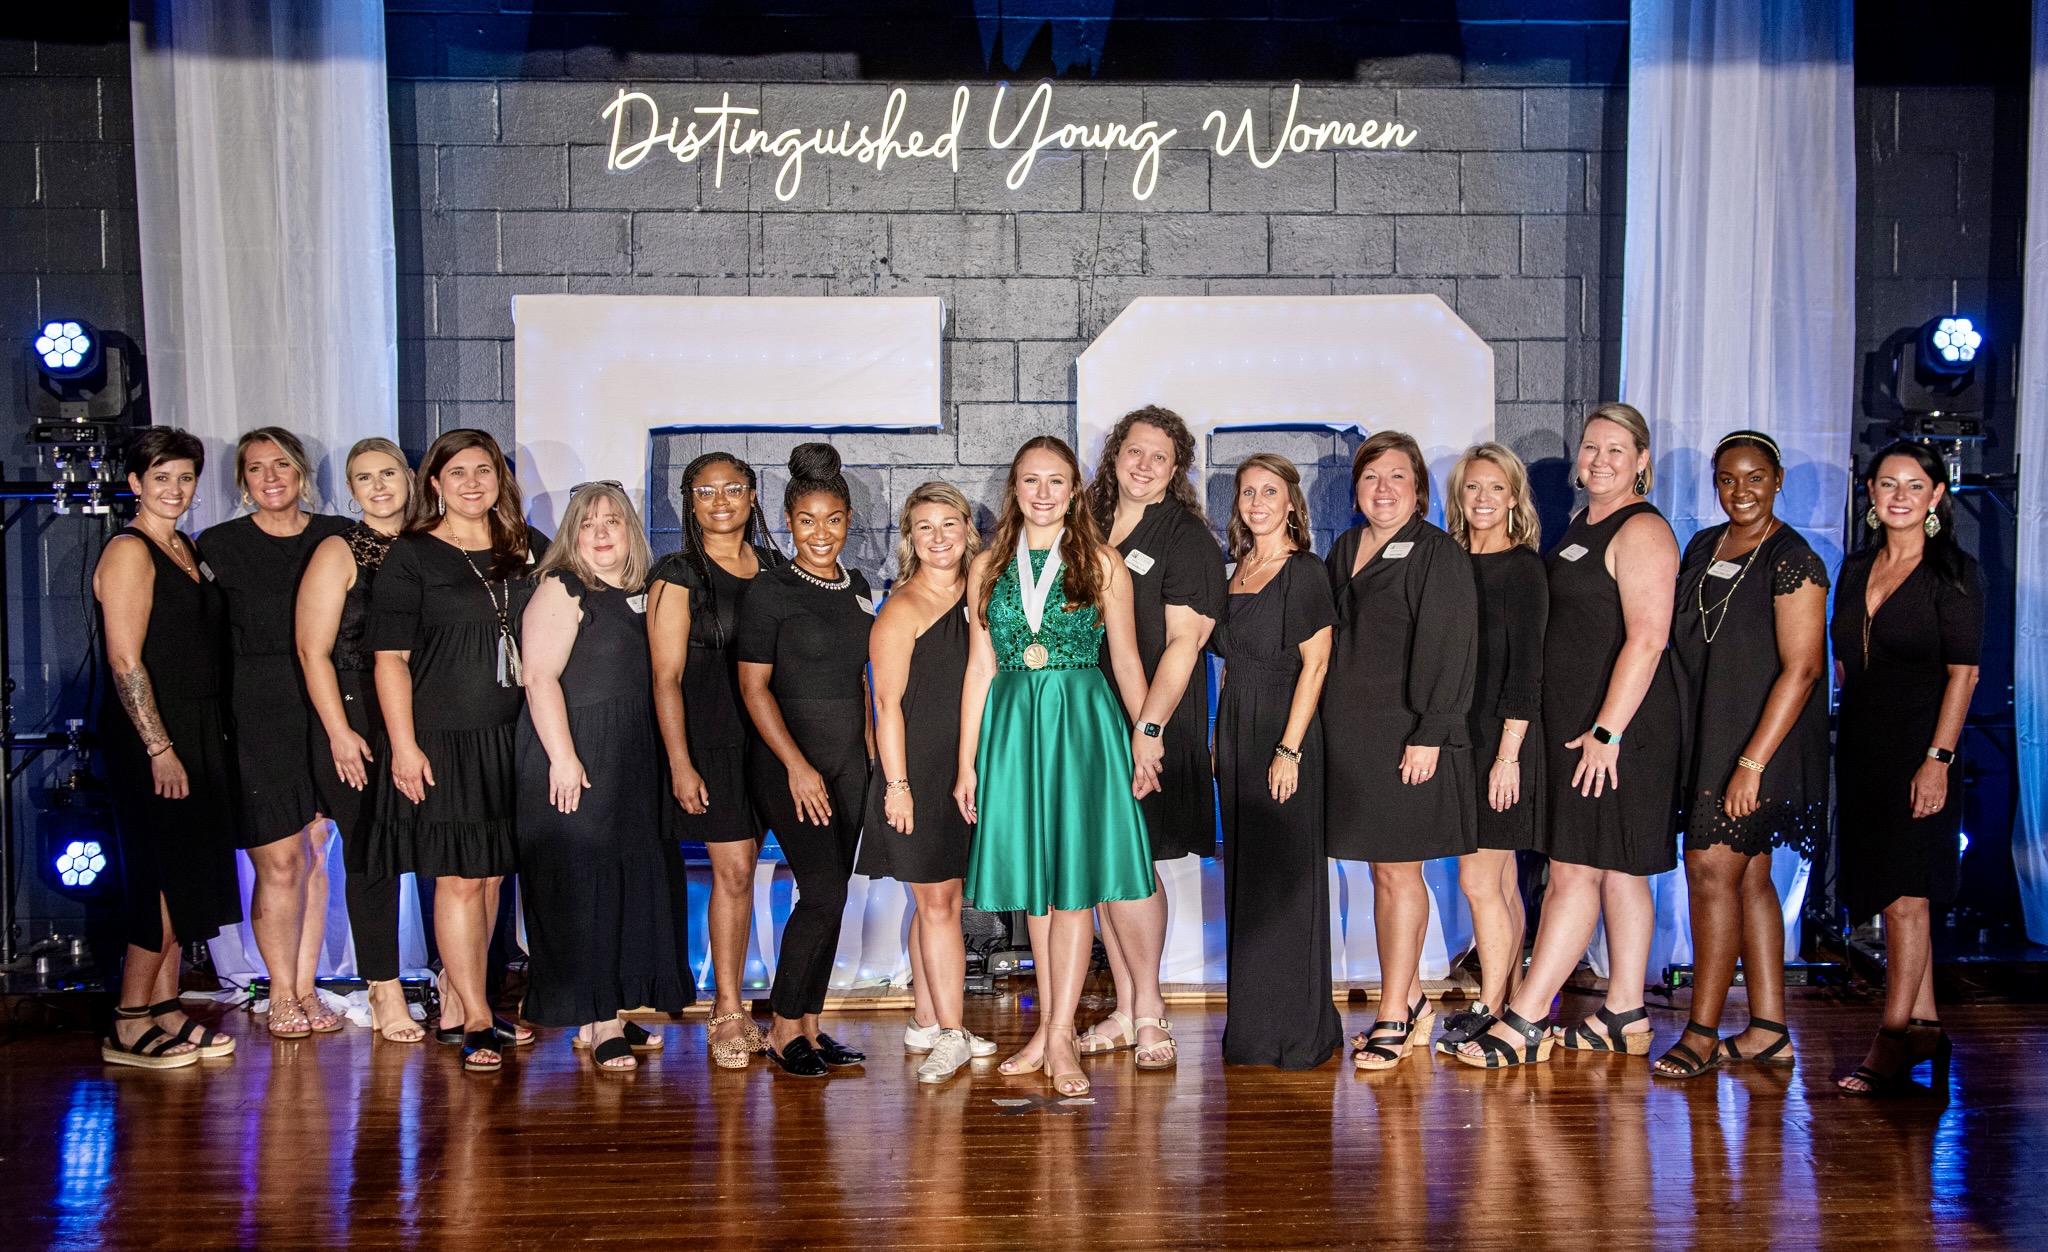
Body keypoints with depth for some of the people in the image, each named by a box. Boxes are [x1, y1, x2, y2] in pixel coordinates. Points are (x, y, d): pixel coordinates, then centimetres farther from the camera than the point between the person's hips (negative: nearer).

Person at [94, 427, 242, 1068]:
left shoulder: (186, 548, 15)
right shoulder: (129, 552, -11)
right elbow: (125, 661, -17)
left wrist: (205, 739, 14)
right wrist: (159, 748, -19)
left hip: (194, 731, 9)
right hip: (147, 736, -9)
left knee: (185, 879, 11)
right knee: (164, 882, -6)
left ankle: (164, 1012, 20)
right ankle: (129, 1030, 5)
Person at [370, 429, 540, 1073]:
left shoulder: (525, 553, 11)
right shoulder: (410, 557, -2)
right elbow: (390, 658, -5)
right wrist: (403, 743, -12)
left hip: (510, 737, 5)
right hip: (442, 739, -5)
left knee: (490, 875, 10)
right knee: (459, 877, -3)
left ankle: (454, 1010, 21)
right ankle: (477, 1018, 7)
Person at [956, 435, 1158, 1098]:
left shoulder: (1101, 562, 3)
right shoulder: (989, 566, 8)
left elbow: (1126, 659, 4)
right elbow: (980, 668, 8)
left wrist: (1143, 745, -2)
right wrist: (967, 762, 6)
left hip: (1083, 724, -2)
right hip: (1011, 726, 3)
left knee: (1074, 878, -4)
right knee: (1035, 880, 8)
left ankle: (1059, 1036, 2)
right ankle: (1047, 1028, 18)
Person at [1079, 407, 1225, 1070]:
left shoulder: (1187, 538, -3)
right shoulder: (1092, 530, 14)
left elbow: (1183, 643, -10)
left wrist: (1148, 727, -18)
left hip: (1153, 728, -6)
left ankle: (1147, 1011, 7)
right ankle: (1125, 1013, 17)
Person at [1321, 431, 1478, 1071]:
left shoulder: (1438, 554, -6)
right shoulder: (1344, 549, 14)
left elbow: (1448, 650, -12)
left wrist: (1429, 734, -18)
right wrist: (1323, 726, 13)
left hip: (1405, 736, -6)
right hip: (1350, 734, 6)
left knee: (1397, 871, 0)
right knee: (1385, 870, 12)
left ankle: (1392, 1017, 9)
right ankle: (1410, 997, 26)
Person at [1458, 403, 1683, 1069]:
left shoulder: (1642, 530, -11)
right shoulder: (1582, 525, 17)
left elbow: (1646, 639, -19)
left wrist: (1605, 731, -22)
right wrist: (1583, 729, 17)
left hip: (1618, 725, -9)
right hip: (1575, 722, 9)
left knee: (1576, 869, -6)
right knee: (1614, 871, 13)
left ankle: (1523, 1022, -3)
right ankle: (1625, 1017, 21)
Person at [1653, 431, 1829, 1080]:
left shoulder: (1792, 559, -11)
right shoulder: (1702, 547, 11)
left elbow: (1801, 668, -17)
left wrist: (1751, 763, -21)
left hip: (1762, 741, -7)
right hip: (1706, 737, 7)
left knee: (1712, 868, -9)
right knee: (1749, 878, 11)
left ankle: (1702, 1033, 0)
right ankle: (1769, 1030, 19)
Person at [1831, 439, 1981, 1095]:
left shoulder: (1954, 573, -5)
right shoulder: (1856, 569, 12)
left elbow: (1962, 673, -10)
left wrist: (1937, 758, -17)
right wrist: (1845, 746, 11)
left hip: (1918, 750, -6)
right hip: (1860, 747, 6)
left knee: (1904, 894, -8)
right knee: (1891, 893, 11)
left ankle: (1892, 1042, -5)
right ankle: (1924, 1025, 22)